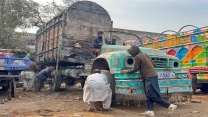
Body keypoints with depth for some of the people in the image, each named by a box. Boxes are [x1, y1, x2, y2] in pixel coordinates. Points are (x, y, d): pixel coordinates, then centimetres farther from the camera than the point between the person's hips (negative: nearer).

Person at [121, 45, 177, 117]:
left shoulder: (137, 57, -6)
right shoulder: (145, 55, 19)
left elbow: (135, 69, -4)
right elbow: (153, 64, 24)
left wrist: (127, 71, 10)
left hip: (149, 77, -10)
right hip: (153, 75, 10)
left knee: (154, 95, -7)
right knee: (149, 95, 8)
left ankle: (170, 106, -5)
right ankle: (150, 111, 4)